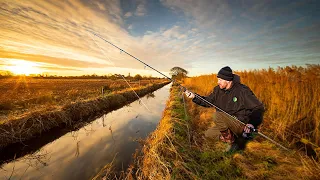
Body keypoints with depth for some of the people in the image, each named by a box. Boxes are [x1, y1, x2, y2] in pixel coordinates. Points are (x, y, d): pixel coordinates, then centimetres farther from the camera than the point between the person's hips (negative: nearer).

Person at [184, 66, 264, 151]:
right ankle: (238, 140, 7)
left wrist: (251, 124, -32)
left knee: (218, 115, -31)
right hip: (228, 125, 7)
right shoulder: (218, 90, -1)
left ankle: (232, 141, -8)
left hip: (242, 125, -7)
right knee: (208, 134, 6)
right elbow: (208, 101, 6)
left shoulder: (242, 90, -18)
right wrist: (194, 97, -9)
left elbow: (259, 108, -16)